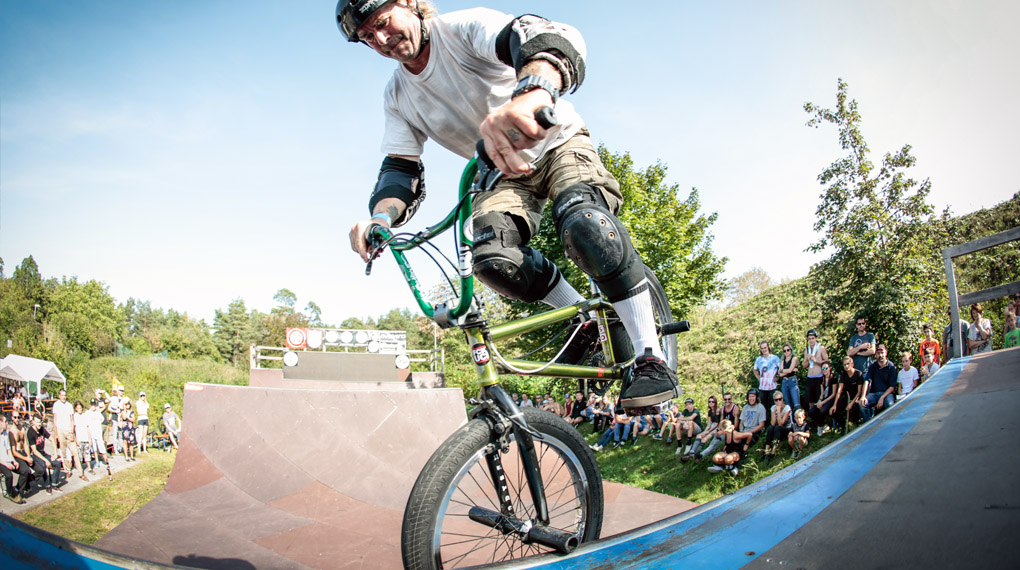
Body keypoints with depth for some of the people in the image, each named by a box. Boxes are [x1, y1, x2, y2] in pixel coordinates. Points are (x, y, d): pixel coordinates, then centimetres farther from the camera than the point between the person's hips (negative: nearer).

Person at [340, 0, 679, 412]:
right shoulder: (399, 99, -1)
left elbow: (551, 38, -40)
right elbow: (400, 169, -7)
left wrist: (529, 95, -66)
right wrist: (381, 216, -32)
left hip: (557, 143, -4)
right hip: (504, 171, 5)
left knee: (582, 220, -36)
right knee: (493, 259, -25)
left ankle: (651, 359, -26)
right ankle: (587, 322, 0)